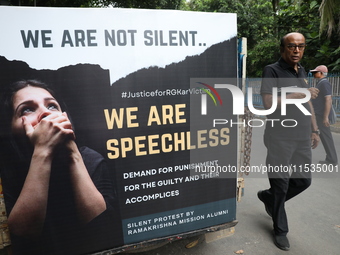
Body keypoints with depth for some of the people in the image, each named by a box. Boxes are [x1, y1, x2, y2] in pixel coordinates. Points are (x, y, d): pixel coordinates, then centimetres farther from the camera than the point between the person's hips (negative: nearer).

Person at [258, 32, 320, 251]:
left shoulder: (302, 71, 16)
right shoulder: (272, 70, -7)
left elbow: (308, 103, 20)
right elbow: (269, 103, -18)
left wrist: (314, 130, 17)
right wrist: (299, 94, -18)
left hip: (302, 137, 7)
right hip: (280, 138, -7)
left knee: (304, 180, 13)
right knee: (281, 183, 4)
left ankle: (267, 196, 37)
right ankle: (281, 230, 23)